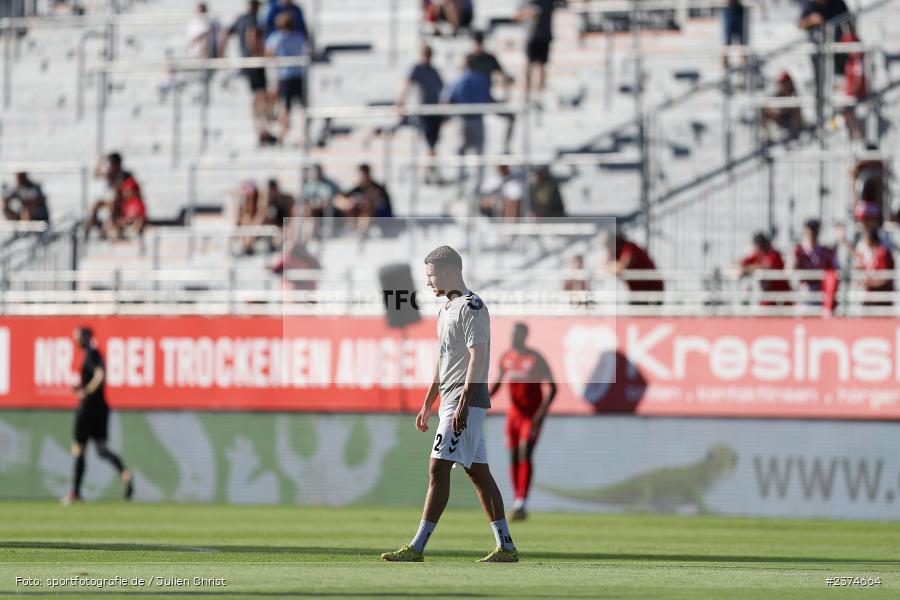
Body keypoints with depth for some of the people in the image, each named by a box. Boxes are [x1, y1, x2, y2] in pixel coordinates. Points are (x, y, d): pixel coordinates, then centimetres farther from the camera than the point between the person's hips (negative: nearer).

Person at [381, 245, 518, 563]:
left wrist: (463, 404, -24)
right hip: (451, 400, 10)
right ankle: (506, 546, 9)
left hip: (467, 398, -10)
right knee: (479, 473, 8)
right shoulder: (446, 309, 19)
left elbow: (477, 358, -18)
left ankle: (417, 548, -16)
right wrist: (427, 405, 24)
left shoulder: (471, 307, -11)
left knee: (439, 468, -13)